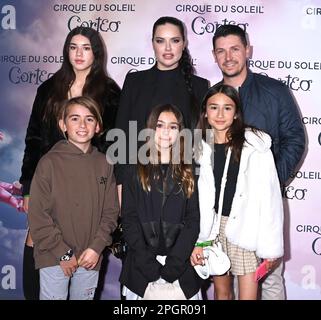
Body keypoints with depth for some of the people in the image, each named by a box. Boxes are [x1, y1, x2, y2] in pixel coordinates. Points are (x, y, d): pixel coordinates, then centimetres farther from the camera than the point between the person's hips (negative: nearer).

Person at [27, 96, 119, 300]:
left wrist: (97, 247, -7)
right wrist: (63, 253, -10)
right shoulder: (50, 162, -8)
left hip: (90, 258, 3)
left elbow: (111, 211, 5)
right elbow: (38, 215, -9)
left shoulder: (104, 164, 2)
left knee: (85, 297, 16)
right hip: (54, 257, -3)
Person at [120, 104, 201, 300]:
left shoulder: (188, 173, 7)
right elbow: (129, 219, -1)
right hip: (142, 268, 0)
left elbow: (193, 220, 1)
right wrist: (148, 263, -11)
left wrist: (173, 263, -11)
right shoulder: (136, 170, 4)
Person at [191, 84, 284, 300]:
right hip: (214, 227, 4)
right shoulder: (201, 148, 3)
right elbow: (199, 198, 4)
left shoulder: (255, 146, -10)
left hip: (246, 228, -3)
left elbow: (269, 198, -8)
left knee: (248, 295, 0)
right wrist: (196, 240, 0)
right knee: (221, 291, 16)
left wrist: (271, 246, -8)